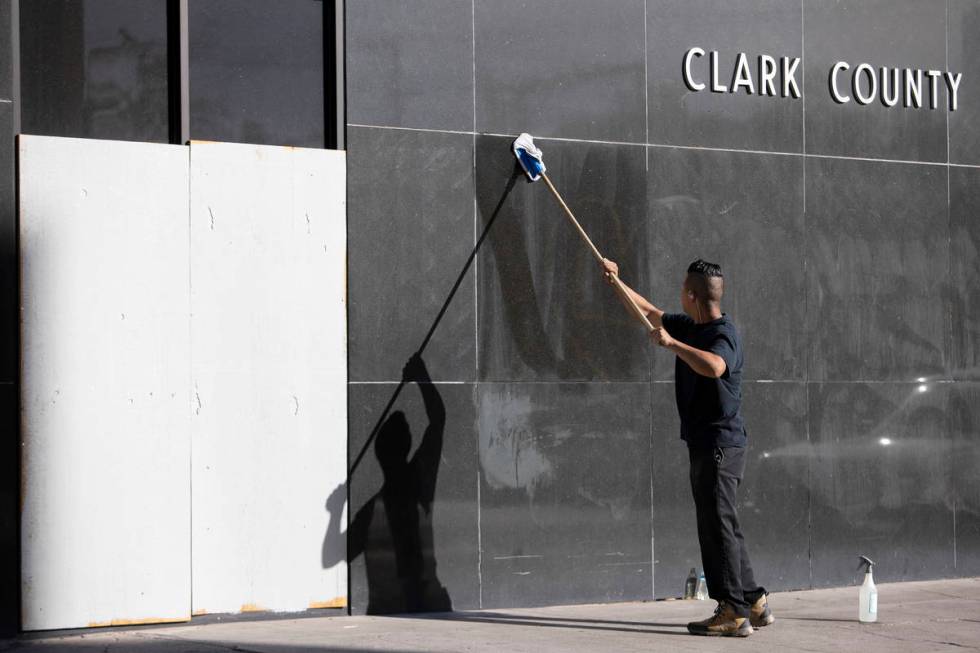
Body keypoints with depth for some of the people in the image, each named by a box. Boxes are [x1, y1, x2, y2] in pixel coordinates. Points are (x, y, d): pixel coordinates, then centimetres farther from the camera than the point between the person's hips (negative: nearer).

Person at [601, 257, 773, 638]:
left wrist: (672, 344, -33)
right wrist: (617, 282, 24)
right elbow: (649, 312, 27)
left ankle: (733, 613, -7)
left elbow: (714, 367, -41)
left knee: (718, 525, -8)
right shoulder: (690, 328, 12)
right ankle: (753, 602, 19)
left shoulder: (723, 335, -17)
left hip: (720, 445, -10)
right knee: (720, 526, 14)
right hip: (705, 444, 10)